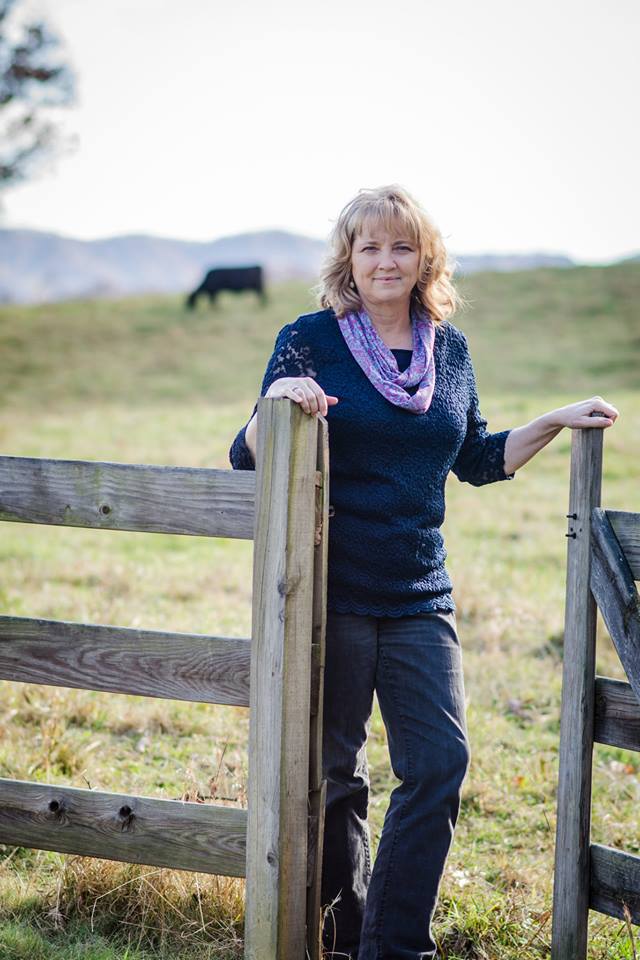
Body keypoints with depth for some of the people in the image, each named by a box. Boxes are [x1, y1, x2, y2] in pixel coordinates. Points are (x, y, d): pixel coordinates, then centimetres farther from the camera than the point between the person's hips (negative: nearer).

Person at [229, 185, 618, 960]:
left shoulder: (450, 349, 9)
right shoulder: (309, 341, -4)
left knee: (440, 763, -2)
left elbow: (476, 460, 20)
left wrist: (558, 422, 11)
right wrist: (275, 402, -25)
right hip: (330, 596, -4)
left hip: (420, 598, 4)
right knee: (333, 775, 5)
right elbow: (249, 457, -5)